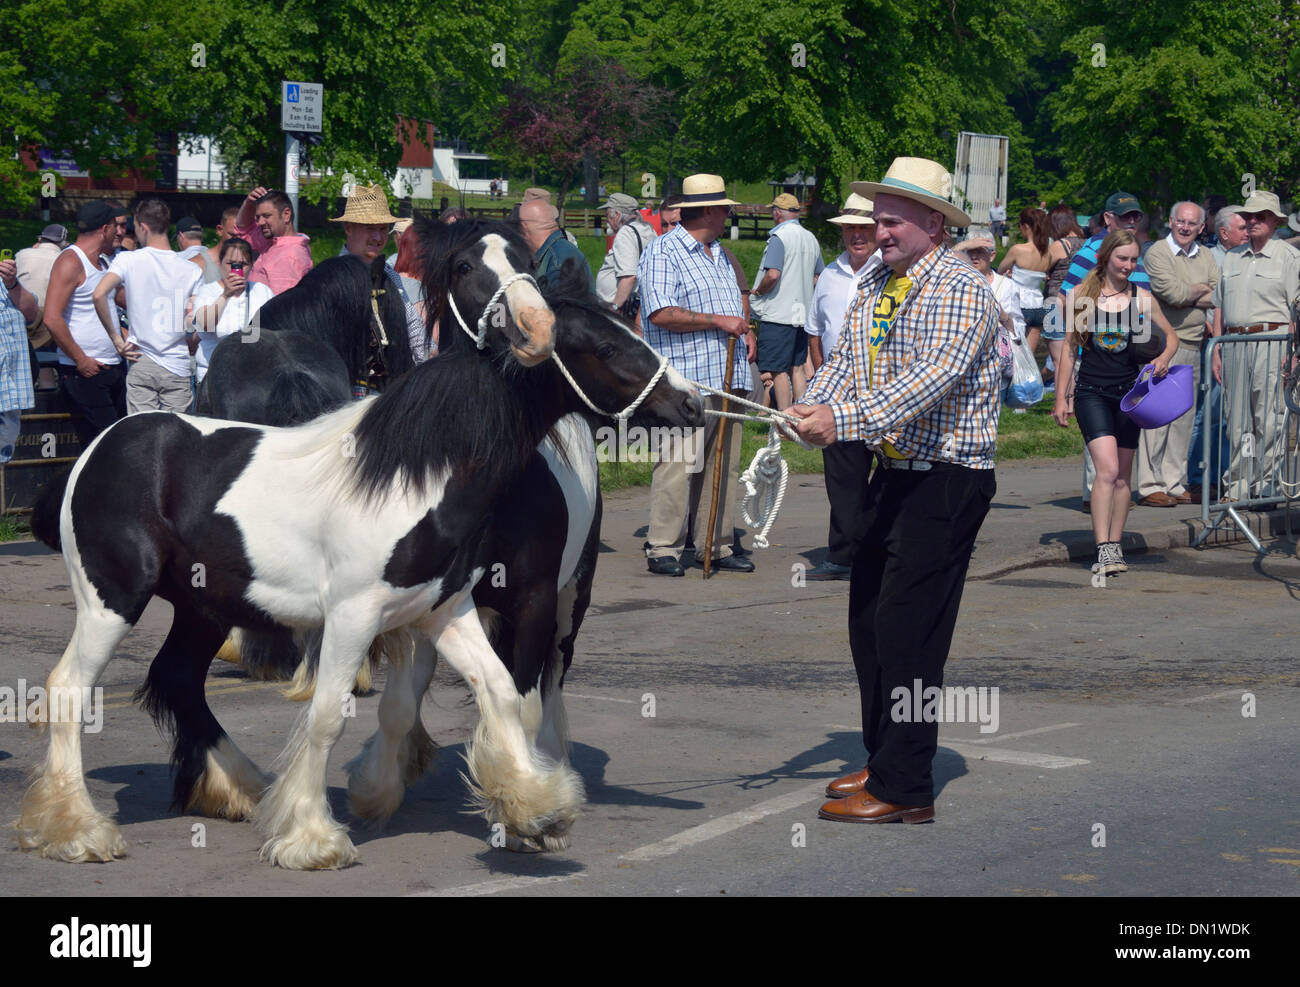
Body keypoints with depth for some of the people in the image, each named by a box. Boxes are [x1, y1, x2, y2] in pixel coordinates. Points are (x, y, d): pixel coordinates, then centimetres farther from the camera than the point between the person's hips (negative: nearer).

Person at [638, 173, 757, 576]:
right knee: (678, 465, -10)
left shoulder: (718, 255, 23)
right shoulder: (662, 252, -6)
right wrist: (719, 321, -16)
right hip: (685, 380, -8)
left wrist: (744, 330, 13)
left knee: (723, 466, 7)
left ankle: (715, 546, 13)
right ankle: (663, 548, -6)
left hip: (729, 375, 8)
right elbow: (661, 314, -18)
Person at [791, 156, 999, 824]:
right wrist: (812, 407, -15)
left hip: (948, 480, -9)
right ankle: (884, 761, 25)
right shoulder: (874, 285, 12)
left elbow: (934, 376, -27)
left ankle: (904, 789, -5)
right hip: (893, 470, 9)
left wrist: (847, 419, -35)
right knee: (868, 617, 13)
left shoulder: (961, 290, -14)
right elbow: (845, 360, 7)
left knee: (906, 627, -10)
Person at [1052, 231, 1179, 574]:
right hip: (1092, 392, -3)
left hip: (1129, 391, 3)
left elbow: (1171, 335, 15)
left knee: (1122, 475, 7)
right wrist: (1061, 396, 5)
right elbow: (1069, 346, 6)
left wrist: (1164, 357, -8)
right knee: (1107, 469, -17)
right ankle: (1103, 549, -19)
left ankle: (1114, 546, 18)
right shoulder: (1080, 295, 0)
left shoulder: (1140, 297, 3)